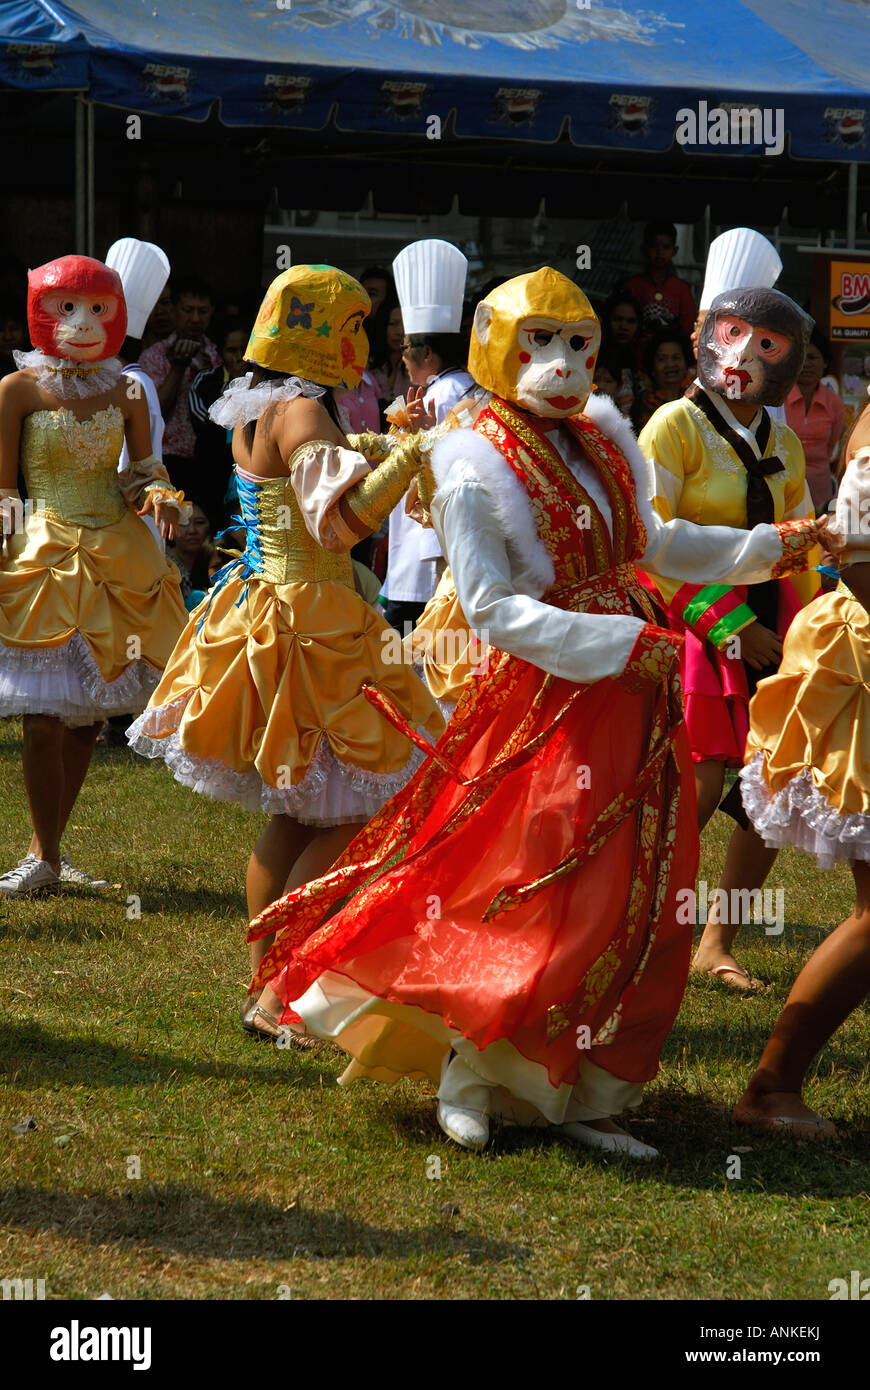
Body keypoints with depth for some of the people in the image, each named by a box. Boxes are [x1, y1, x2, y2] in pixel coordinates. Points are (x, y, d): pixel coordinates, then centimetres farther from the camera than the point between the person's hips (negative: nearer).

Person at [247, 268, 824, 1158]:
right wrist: (625, 645, -22)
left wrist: (767, 547, 18)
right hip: (544, 694, -7)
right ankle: (468, 1075, 13)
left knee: (636, 905, 7)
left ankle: (581, 1092, 16)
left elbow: (655, 545, 25)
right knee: (532, 897, -7)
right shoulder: (476, 472, -11)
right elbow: (496, 610, -17)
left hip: (633, 696, 7)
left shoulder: (604, 442, 11)